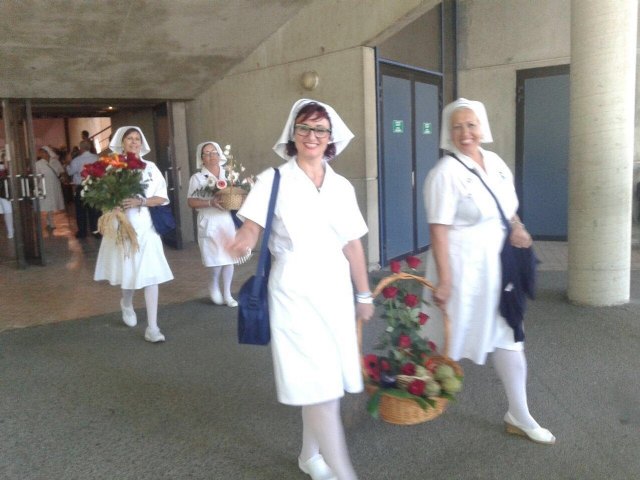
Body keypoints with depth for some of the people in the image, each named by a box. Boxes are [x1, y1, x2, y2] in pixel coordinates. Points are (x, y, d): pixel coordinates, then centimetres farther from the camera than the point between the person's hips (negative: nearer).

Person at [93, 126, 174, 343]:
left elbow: (162, 197, -1)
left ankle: (152, 327, 0)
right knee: (127, 271, 12)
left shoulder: (150, 167, 3)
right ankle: (127, 304, 46)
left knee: (150, 275, -5)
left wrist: (140, 201, -15)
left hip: (145, 227, 0)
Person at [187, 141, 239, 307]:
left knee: (229, 258, 4)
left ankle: (227, 293, 16)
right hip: (210, 223, -4)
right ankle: (214, 285, 22)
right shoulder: (197, 178, -1)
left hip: (228, 221, 4)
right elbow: (191, 202, -6)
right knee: (218, 258, -7)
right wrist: (210, 202, -21)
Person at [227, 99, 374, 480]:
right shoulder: (274, 180, -3)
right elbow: (251, 230, -10)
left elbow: (353, 245, 11)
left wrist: (364, 295, 13)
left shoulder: (342, 186, 7)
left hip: (335, 291, 5)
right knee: (317, 383, -6)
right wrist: (242, 243, -31)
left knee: (327, 380, 12)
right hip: (294, 292, -4)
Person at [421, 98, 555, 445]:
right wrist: (444, 279, -21)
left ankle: (518, 416, 26)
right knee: (448, 338, 8)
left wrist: (517, 228, -2)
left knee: (509, 336, 12)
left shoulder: (496, 162, 6)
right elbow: (438, 230, -20)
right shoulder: (446, 173, -17)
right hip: (462, 265, -7)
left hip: (497, 264, 7)